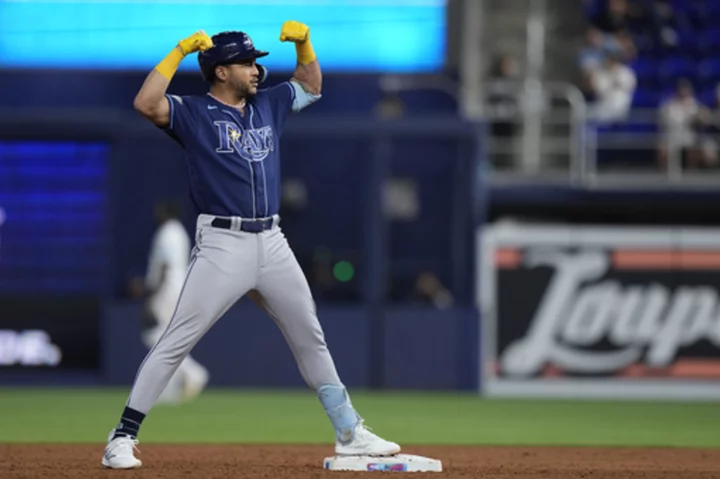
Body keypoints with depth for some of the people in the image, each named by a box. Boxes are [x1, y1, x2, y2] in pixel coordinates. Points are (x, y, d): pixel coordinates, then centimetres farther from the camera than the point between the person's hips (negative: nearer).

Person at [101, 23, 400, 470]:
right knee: (176, 342, -9)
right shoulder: (192, 113, -4)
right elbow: (146, 103, -21)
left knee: (311, 338, 13)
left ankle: (350, 433, 24)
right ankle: (123, 437, -5)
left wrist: (303, 42, 12)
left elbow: (311, 86, 29)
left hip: (273, 243, 6)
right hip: (222, 245, -6)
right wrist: (180, 52, -19)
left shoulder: (268, 105, 15)